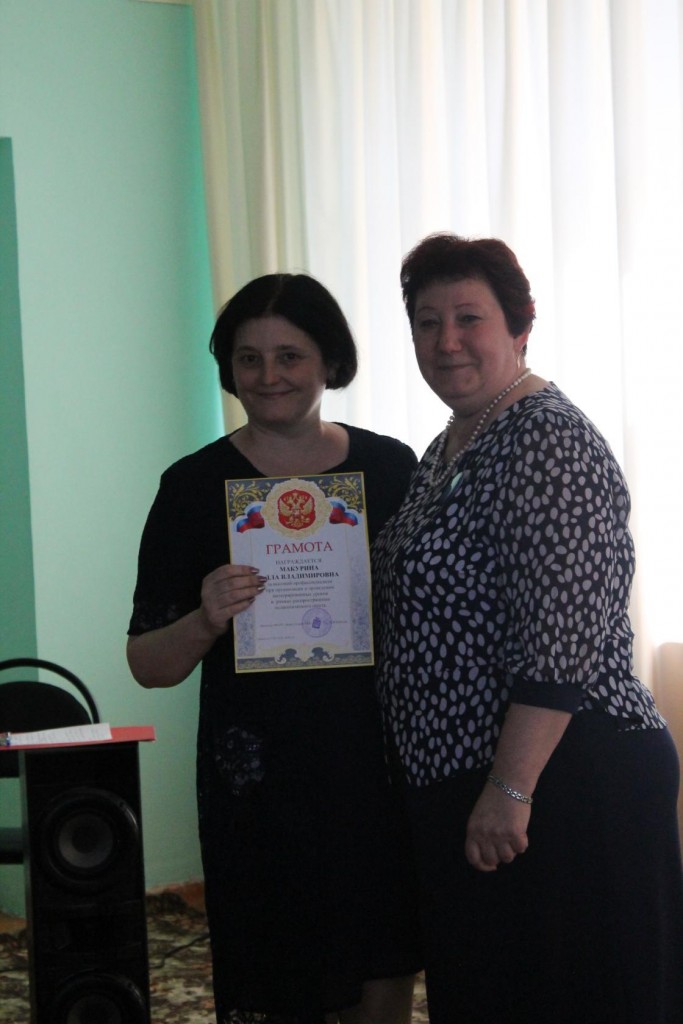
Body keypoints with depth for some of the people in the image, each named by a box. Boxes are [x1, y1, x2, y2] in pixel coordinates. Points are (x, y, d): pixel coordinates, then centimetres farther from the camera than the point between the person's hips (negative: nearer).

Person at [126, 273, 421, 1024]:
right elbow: (148, 666, 0)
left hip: (383, 770, 2)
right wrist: (206, 621, -21)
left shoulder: (391, 468, 3)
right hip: (261, 785, -2)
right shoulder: (196, 485, -2)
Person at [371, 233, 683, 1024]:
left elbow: (562, 643, -23)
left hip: (563, 781, -10)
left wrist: (510, 792, -24)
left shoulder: (549, 441, -16)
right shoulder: (448, 449, 14)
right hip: (462, 784, 10)